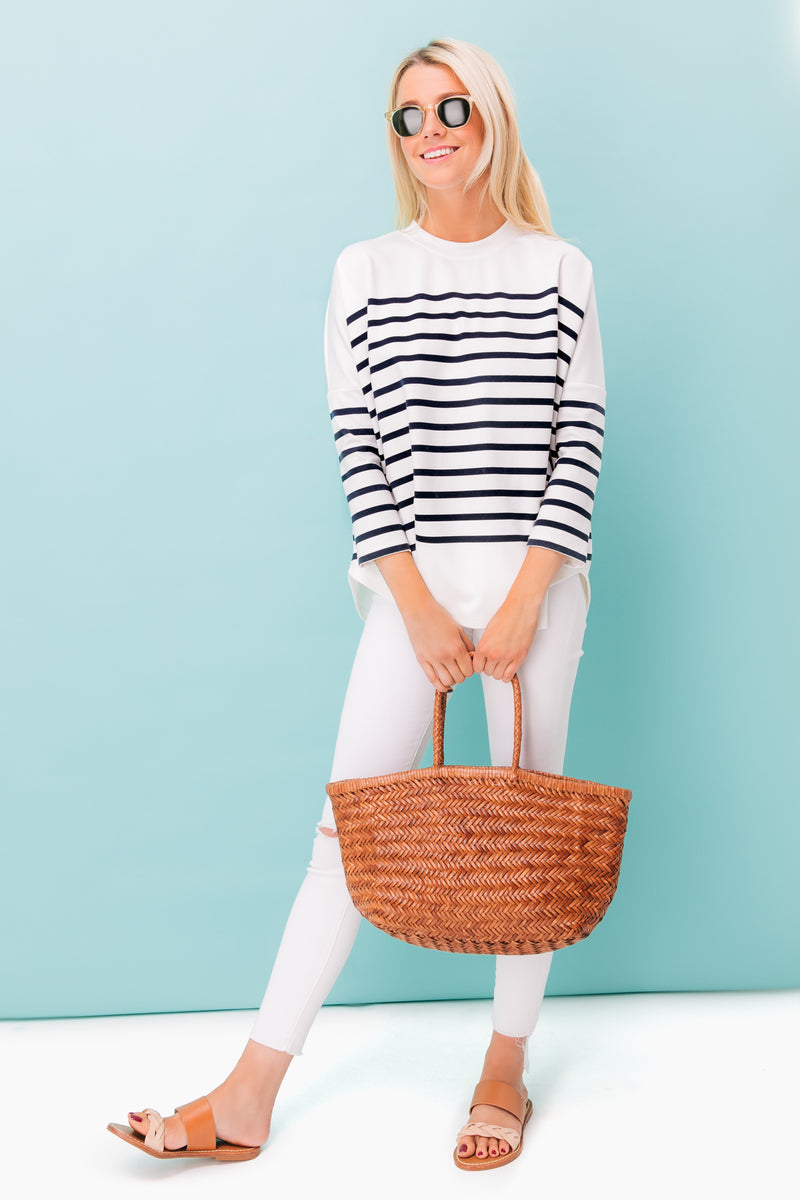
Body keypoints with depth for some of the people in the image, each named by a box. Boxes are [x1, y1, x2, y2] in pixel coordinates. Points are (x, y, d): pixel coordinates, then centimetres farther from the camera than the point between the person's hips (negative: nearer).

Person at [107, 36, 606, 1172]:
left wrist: (522, 604, -10)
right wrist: (421, 608, -7)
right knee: (350, 821, 0)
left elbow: (578, 447, -1)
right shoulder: (365, 271, 5)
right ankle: (249, 1096, 5)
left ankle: (508, 1067, 24)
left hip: (533, 580, 0)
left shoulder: (558, 270, 3)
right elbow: (362, 450, 0)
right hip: (413, 583, 1)